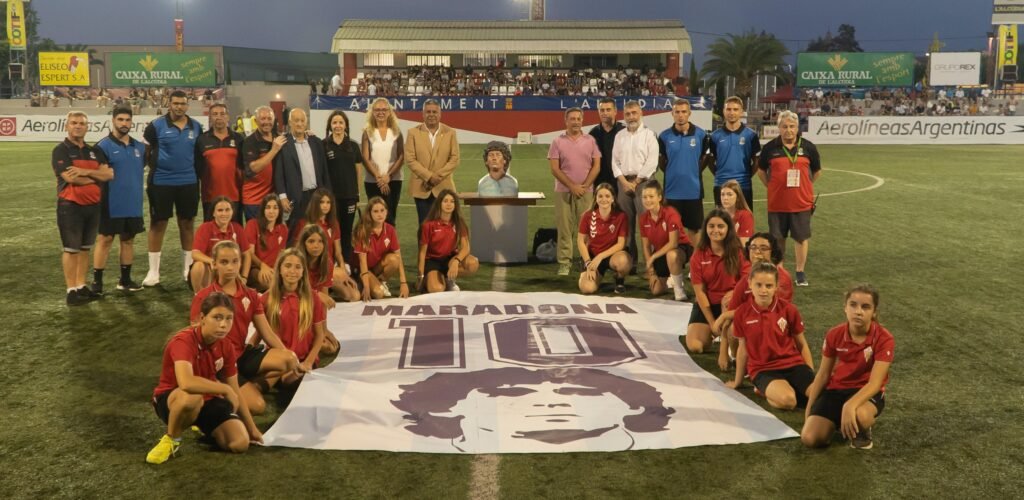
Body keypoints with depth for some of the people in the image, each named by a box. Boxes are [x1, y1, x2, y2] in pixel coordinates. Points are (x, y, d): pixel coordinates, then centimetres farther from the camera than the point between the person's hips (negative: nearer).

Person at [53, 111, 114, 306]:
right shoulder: (61, 150, -5)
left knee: (85, 248, 12)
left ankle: (81, 286, 20)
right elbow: (70, 177, -18)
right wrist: (97, 176, -6)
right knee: (71, 249, -1)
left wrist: (85, 172, -16)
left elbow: (109, 174, 0)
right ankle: (72, 291, 3)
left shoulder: (94, 151, 13)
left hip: (93, 205, 6)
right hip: (70, 206, -6)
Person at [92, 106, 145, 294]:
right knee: (105, 239, -1)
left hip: (133, 205, 5)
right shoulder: (104, 146, -8)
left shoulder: (139, 147, 9)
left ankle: (125, 279, 22)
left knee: (128, 239, 11)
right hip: (112, 205, -5)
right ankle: (97, 281, 5)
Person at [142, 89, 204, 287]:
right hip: (161, 182, -3)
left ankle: (188, 268, 21)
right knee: (158, 224, 3)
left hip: (188, 182, 3)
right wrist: (155, 167, -2)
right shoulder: (156, 126, -6)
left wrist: (198, 172, 7)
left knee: (187, 223, 10)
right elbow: (145, 151, 0)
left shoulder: (196, 127, 4)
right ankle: (153, 271, 10)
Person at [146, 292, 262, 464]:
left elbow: (235, 392, 4)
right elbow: (186, 383, -47)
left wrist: (252, 429, 8)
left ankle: (203, 427, 19)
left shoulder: (226, 346, -7)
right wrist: (225, 389, -34)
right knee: (192, 397, -44)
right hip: (170, 399, -6)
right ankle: (171, 440, -13)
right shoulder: (183, 341, -28)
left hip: (207, 400, 7)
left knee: (241, 443, -14)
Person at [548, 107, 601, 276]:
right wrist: (572, 186, -11)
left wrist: (584, 186, -9)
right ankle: (564, 263, 4)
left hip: (586, 191, 1)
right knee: (564, 228, 0)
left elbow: (596, 166, 2)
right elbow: (555, 169, -3)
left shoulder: (590, 140, 6)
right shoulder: (558, 142, 2)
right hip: (564, 191, -1)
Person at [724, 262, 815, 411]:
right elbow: (743, 348, 10)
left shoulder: (788, 309, -3)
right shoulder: (742, 313, -4)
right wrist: (737, 381, 19)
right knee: (786, 400, -33)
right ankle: (766, 390, -1)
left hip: (793, 364, 2)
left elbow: (802, 344, 8)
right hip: (762, 369, -2)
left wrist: (811, 375, 2)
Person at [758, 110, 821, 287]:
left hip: (802, 202, 0)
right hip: (776, 203, 0)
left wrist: (802, 187, 7)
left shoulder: (808, 147, 0)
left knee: (802, 237, 7)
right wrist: (773, 186, 4)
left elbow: (817, 172, 12)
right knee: (778, 238, 10)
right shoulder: (770, 148, -2)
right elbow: (761, 171, 11)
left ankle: (801, 272, 20)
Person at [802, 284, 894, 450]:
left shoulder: (884, 339, -18)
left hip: (867, 393, -3)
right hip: (836, 389, 3)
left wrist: (850, 404, -43)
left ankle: (863, 432, -2)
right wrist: (809, 410, 4)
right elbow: (823, 375, 4)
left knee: (859, 414, -42)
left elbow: (875, 383, -26)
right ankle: (837, 422, 17)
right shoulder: (834, 335, -8)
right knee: (810, 438, -18)